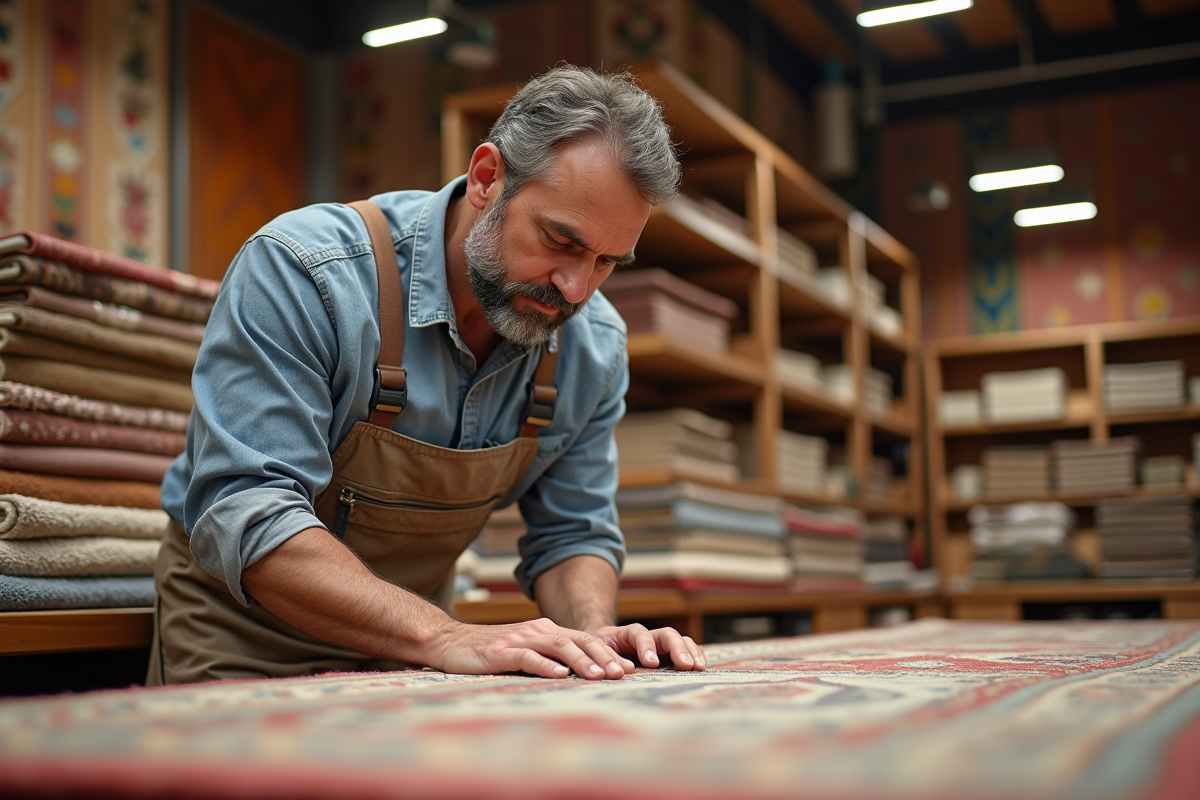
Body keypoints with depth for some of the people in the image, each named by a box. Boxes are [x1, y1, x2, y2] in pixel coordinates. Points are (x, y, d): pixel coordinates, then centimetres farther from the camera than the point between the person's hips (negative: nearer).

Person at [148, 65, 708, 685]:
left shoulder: (593, 346, -6)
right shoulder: (303, 269, -23)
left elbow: (572, 534, 3)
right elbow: (245, 517, -29)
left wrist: (591, 635, -19)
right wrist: (444, 637, -38)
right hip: (242, 646, -3)